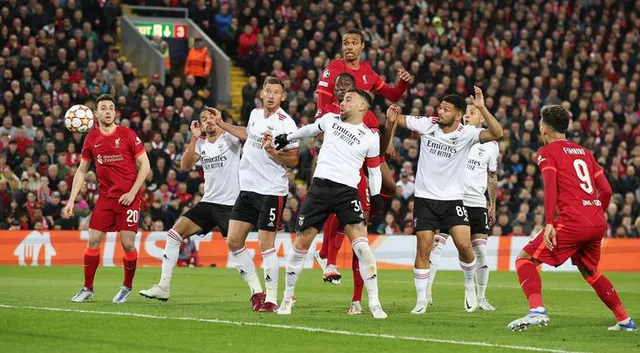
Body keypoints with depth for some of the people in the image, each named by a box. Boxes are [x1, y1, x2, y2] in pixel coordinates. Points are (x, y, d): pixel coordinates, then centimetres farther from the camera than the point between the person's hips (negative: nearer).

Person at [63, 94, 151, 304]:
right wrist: (71, 200, 6)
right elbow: (81, 171, 13)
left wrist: (132, 192, -10)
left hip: (128, 198, -3)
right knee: (93, 241, -3)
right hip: (105, 197, 3)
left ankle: (127, 287, 13)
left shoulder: (127, 135, -4)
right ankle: (87, 289, 9)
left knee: (128, 244, -7)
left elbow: (145, 166, -2)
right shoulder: (91, 139, 5)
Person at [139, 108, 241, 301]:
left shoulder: (229, 138, -3)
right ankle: (163, 287, -3)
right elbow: (185, 166, -1)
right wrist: (194, 138, -8)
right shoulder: (200, 144, 13)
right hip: (208, 203, 6)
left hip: (230, 204, -6)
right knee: (174, 233, -5)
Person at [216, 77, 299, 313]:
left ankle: (271, 299, 2)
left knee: (266, 245, -7)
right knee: (233, 242, 4)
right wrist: (221, 124, 36)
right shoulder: (255, 114, 9)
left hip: (272, 191, -7)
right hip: (248, 188, 7)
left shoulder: (285, 123, -12)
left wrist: (271, 150, -26)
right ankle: (256, 291, 16)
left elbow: (293, 161, -12)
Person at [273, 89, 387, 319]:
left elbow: (374, 170, 13)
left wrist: (376, 197, 2)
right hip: (320, 186, 3)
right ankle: (288, 297, 20)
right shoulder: (330, 119, 11)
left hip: (347, 191, -2)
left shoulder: (370, 137, 5)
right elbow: (311, 129, 32)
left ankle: (374, 303, -13)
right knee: (302, 243, 2)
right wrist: (288, 138, 41)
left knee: (361, 244, -18)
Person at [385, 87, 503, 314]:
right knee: (423, 248, -5)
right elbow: (396, 120, 8)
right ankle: (421, 299, 5)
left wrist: (482, 108, -34)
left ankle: (470, 287, 14)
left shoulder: (467, 134, -10)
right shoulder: (426, 125, -4)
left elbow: (497, 133, -25)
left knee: (464, 245, -13)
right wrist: (390, 120, -16)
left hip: (453, 199, -1)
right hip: (425, 198, 1)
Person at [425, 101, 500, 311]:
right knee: (435, 244, -8)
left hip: (476, 203, 1)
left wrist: (493, 205, 16)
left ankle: (481, 297, 11)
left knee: (480, 250, -1)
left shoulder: (490, 144, 9)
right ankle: (426, 293, -3)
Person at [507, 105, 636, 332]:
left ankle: (537, 311, -23)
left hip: (573, 220, -7)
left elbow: (551, 186, -12)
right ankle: (624, 320, 26)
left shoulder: (547, 152, 3)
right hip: (598, 222, 7)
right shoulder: (584, 152, 21)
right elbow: (606, 190, 18)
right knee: (589, 271, 28)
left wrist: (549, 223, -19)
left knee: (525, 259, -1)